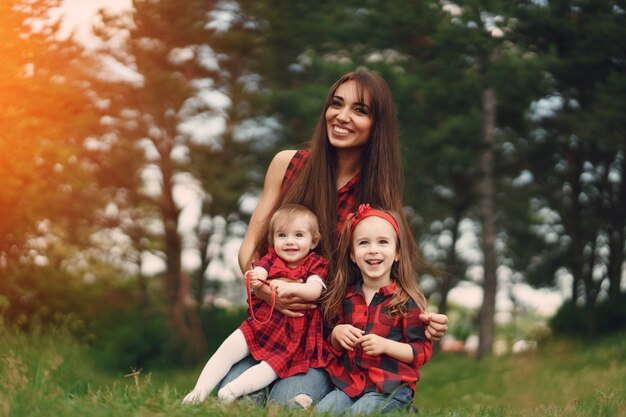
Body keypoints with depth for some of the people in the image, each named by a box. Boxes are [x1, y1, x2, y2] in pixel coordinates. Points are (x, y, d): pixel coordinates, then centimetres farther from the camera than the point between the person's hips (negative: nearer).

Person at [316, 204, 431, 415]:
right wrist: (337, 335, 0)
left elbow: (422, 351, -5)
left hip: (389, 389, -4)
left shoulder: (407, 301, -3)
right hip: (347, 383, 4)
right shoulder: (346, 297, 12)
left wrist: (385, 345, -18)